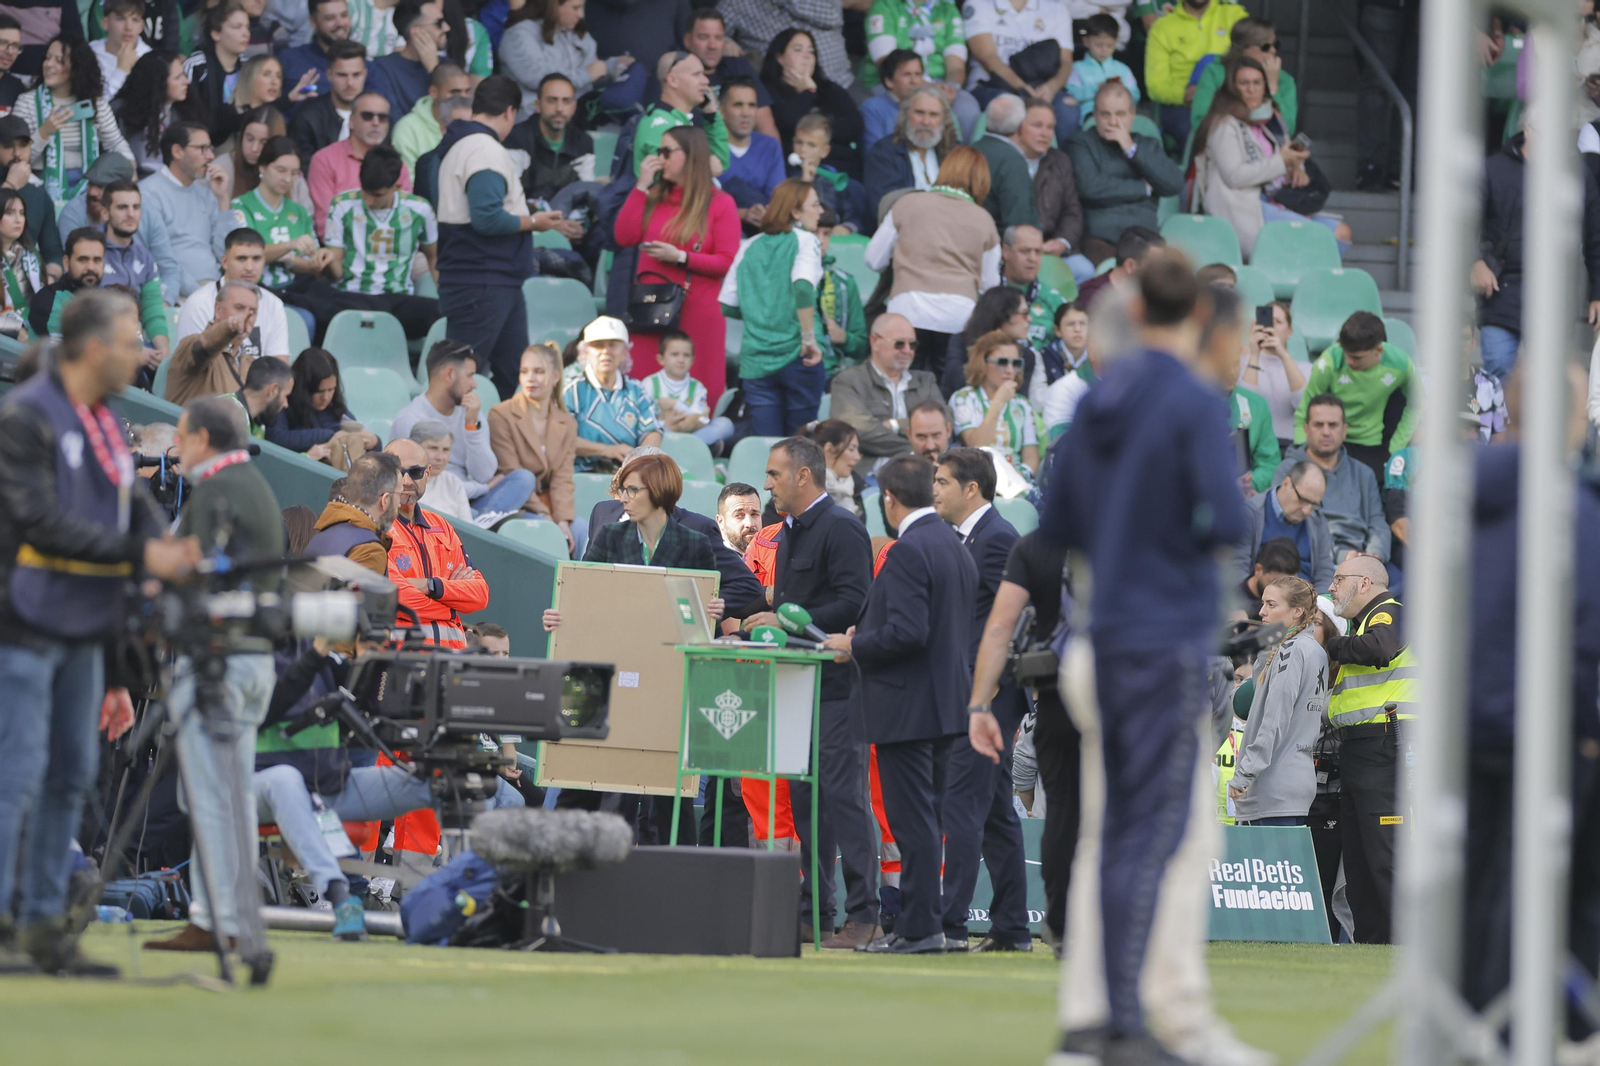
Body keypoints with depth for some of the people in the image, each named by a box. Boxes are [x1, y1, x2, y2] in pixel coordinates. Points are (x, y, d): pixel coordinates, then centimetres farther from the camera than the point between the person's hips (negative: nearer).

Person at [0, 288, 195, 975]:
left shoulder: (103, 423, 14)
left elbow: (135, 501, 11)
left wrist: (169, 550, -11)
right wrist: (139, 555, -22)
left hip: (81, 630, 9)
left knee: (72, 776, 9)